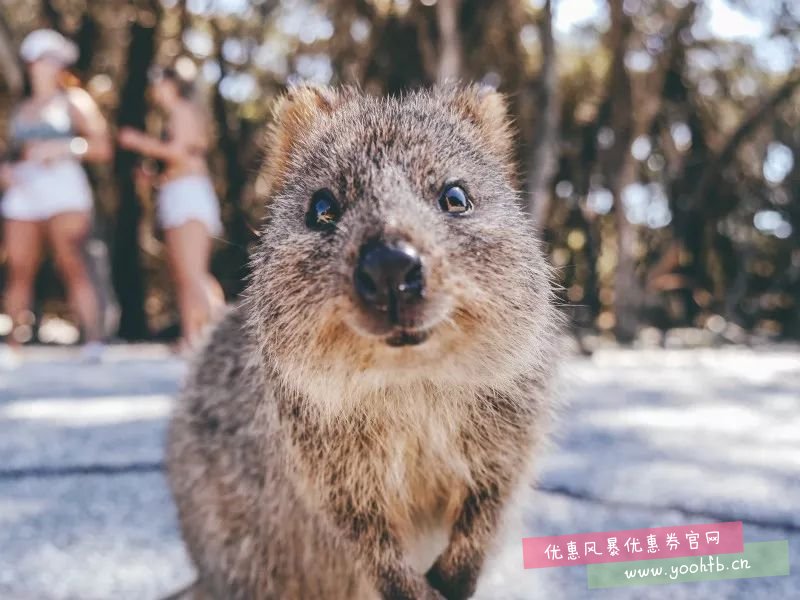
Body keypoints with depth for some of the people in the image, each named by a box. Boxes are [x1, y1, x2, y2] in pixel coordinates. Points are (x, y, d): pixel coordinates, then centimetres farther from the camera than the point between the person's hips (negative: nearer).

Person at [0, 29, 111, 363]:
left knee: (73, 266, -18)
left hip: (63, 187, -5)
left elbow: (102, 148, 2)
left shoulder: (74, 101, 13)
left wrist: (64, 148, -12)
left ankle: (93, 340, -25)